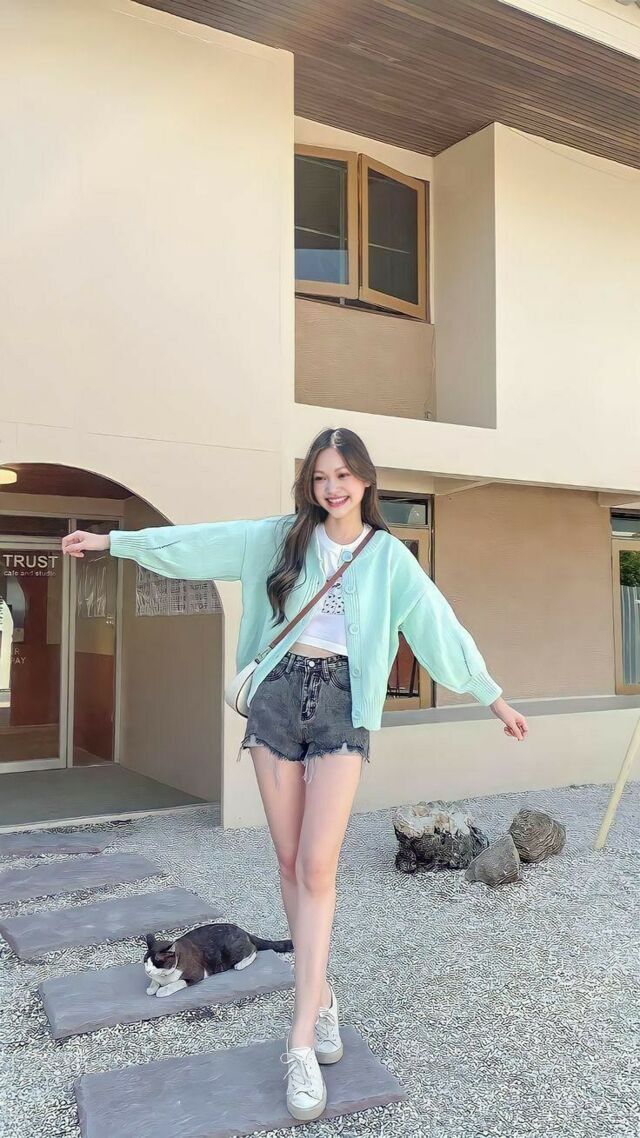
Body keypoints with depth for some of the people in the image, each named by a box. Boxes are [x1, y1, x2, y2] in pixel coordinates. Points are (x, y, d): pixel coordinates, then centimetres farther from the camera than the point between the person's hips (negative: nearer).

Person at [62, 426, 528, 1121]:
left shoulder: (388, 555, 5)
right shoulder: (284, 537, 8)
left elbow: (441, 627, 8)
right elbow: (201, 541, 8)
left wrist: (494, 697, 9)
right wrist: (112, 541, 8)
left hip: (342, 703, -1)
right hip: (279, 694, 2)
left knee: (317, 869, -8)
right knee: (291, 863, 7)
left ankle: (301, 1041, 0)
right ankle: (321, 994, 26)